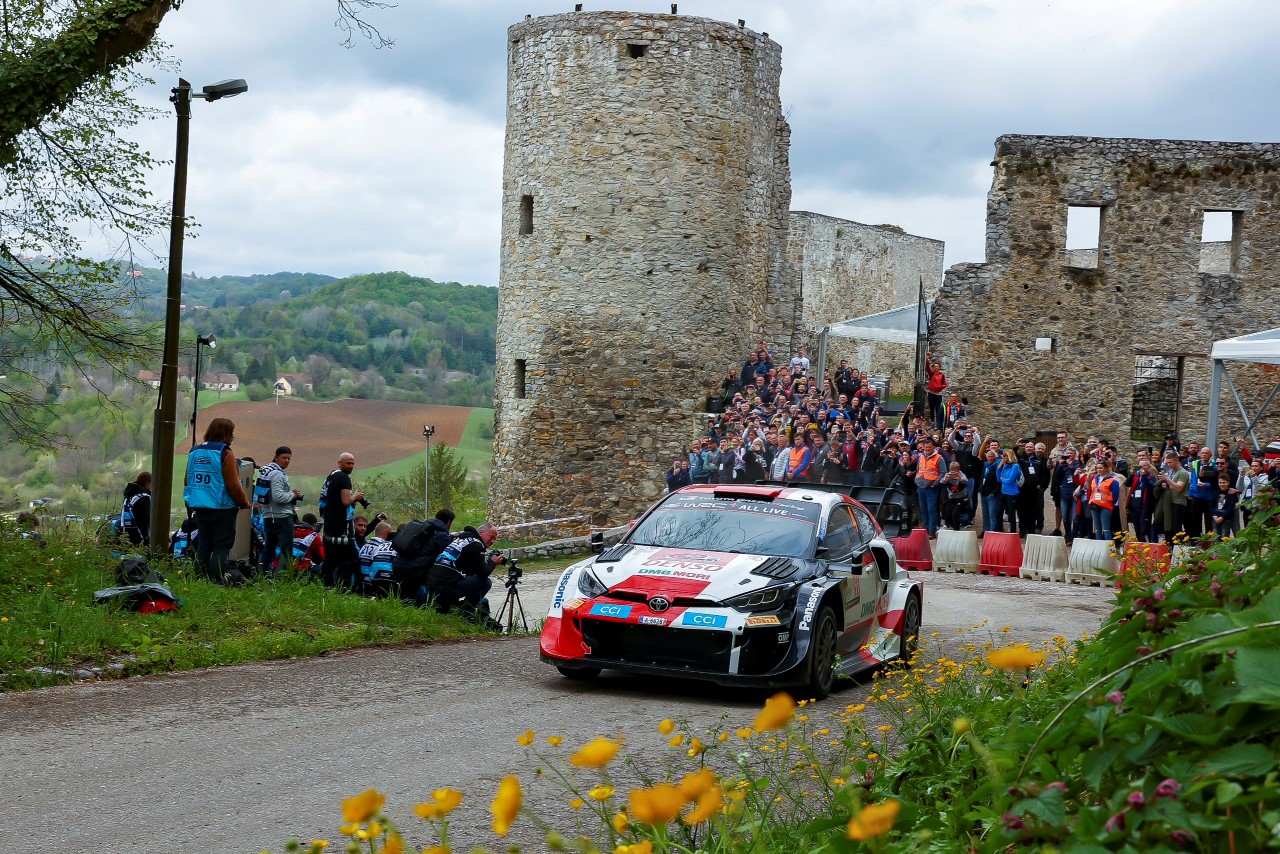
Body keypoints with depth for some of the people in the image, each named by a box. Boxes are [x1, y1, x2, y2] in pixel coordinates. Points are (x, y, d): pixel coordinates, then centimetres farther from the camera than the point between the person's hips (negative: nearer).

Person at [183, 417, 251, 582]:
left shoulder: (194, 452, 10)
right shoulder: (225, 454, -12)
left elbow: (188, 482, 15)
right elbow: (233, 485, -14)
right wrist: (244, 503, 0)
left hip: (200, 507, 7)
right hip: (222, 508, -7)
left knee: (202, 545, 13)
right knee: (222, 546, -2)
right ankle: (217, 580, -9)